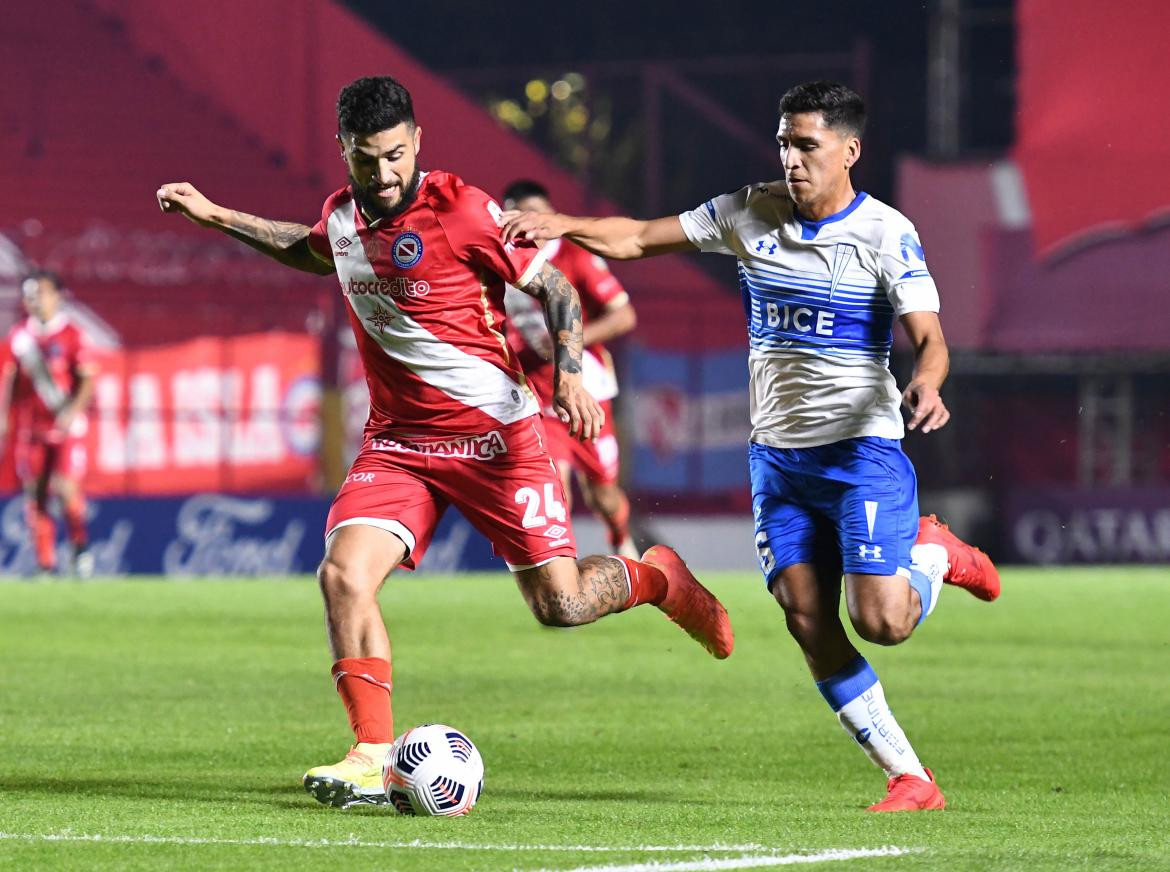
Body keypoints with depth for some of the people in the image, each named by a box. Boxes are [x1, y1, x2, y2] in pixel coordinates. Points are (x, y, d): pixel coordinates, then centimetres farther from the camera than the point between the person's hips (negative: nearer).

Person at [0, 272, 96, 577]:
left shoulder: (71, 334, -5)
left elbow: (87, 379, -6)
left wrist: (73, 411, -20)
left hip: (66, 425, -4)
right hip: (30, 426, 4)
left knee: (66, 488, -16)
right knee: (35, 495, 1)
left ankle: (80, 544, 8)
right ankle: (46, 564, 8)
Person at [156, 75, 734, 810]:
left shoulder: (459, 208, -14)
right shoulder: (343, 215, 4)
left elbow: (556, 288, -7)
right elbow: (321, 253, 31)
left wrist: (570, 374, -22)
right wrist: (218, 218, 29)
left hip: (493, 432, -5)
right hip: (397, 439, 5)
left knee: (559, 604, -6)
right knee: (344, 573, -19)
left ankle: (657, 577, 29)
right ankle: (374, 760, -15)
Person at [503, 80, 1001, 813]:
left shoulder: (885, 233, -9)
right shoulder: (753, 215, 4)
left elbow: (929, 337, -15)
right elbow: (639, 238, 7)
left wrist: (926, 385, -38)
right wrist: (562, 225, -10)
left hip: (863, 449, -5)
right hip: (777, 452, 5)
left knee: (881, 622, -16)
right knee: (810, 624, -5)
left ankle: (933, 554, 19)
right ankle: (911, 779, 2)